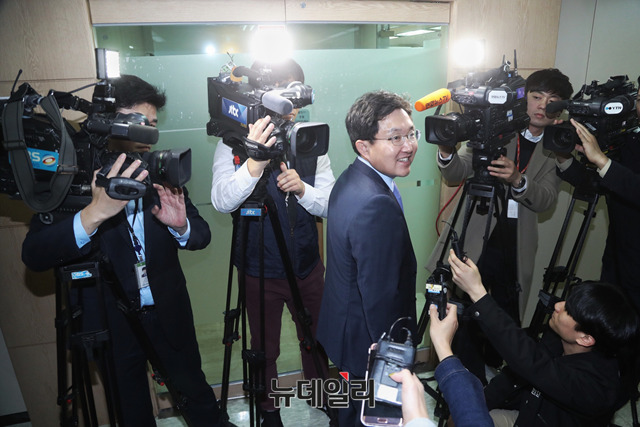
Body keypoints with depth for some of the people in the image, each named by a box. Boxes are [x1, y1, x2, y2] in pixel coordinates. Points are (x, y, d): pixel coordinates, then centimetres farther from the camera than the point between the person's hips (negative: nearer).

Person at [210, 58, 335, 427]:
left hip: (307, 267, 3)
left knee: (315, 338, 22)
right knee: (264, 348, 16)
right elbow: (222, 201, -28)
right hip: (260, 270, -2)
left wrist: (302, 189, -27)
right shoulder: (233, 145, -12)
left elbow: (331, 206, -7)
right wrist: (253, 165, -44)